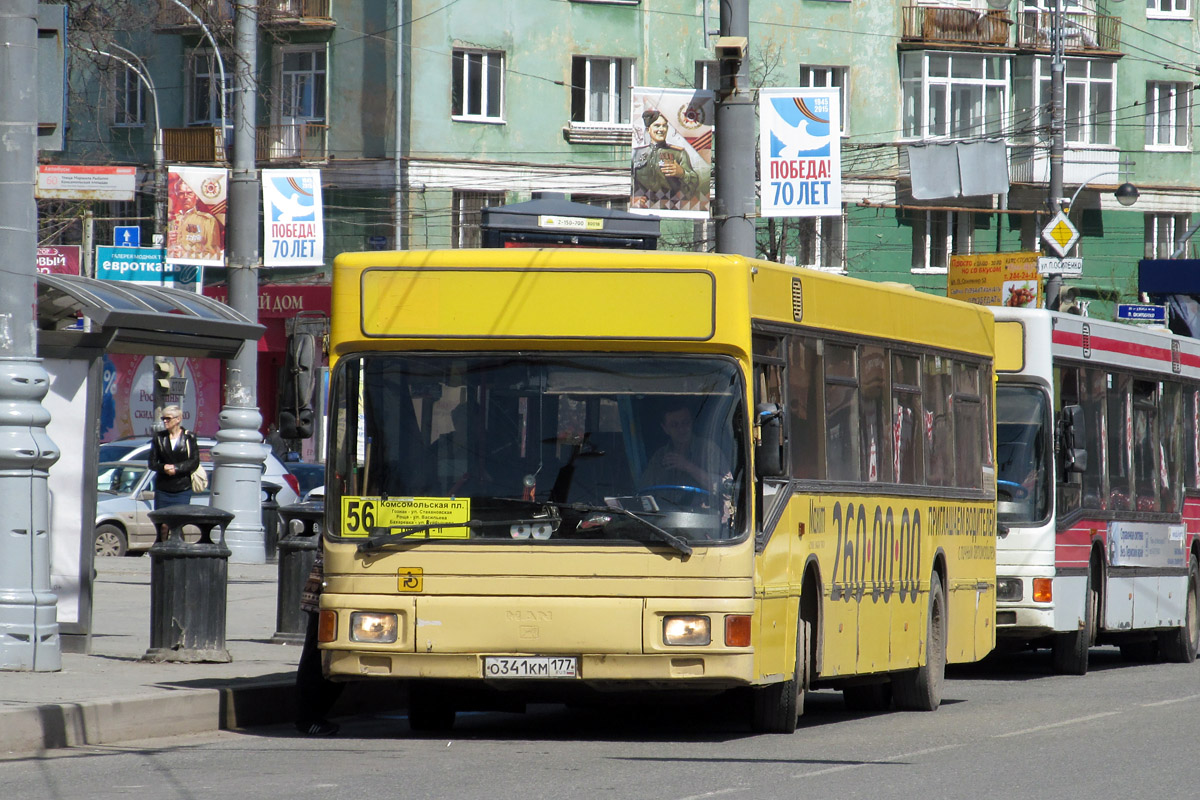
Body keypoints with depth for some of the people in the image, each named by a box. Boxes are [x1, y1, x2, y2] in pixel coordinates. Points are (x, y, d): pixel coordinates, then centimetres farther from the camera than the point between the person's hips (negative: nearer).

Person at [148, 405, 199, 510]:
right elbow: (152, 463, 5)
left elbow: (194, 462, -4)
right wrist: (163, 468, -16)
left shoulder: (189, 437, 0)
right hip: (162, 489, 2)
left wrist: (176, 468, -17)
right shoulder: (159, 437, 7)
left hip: (183, 489, -2)